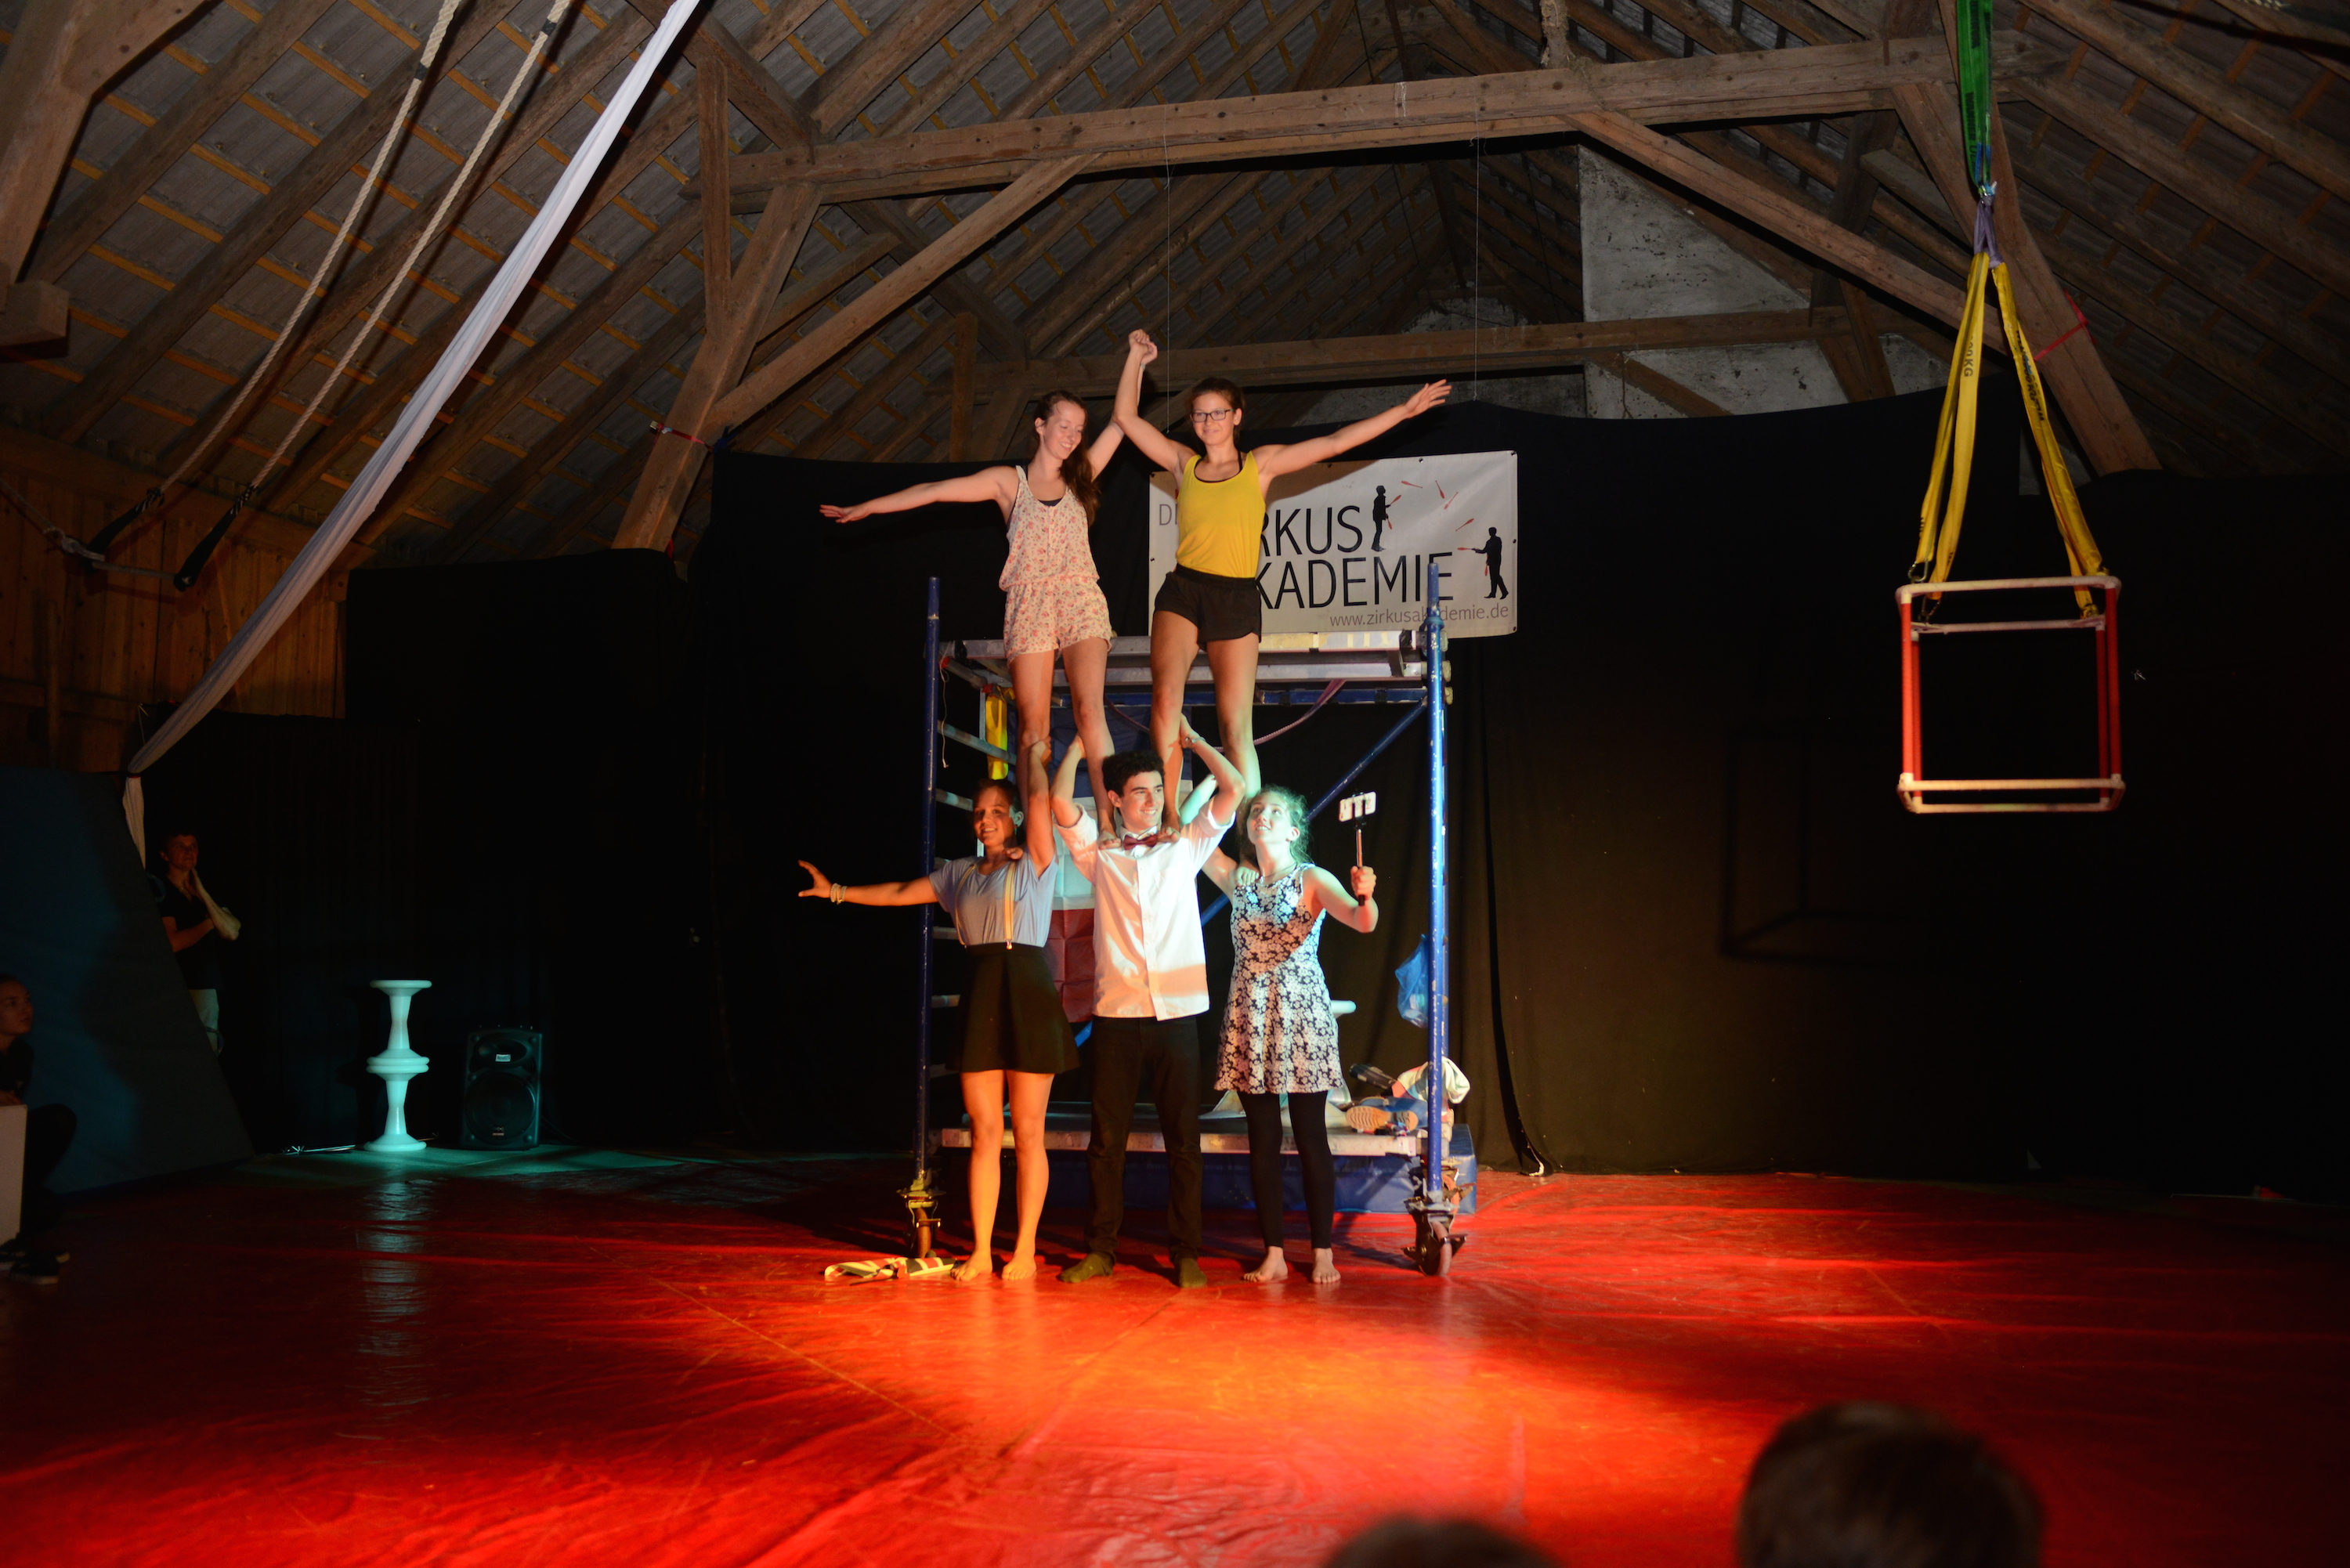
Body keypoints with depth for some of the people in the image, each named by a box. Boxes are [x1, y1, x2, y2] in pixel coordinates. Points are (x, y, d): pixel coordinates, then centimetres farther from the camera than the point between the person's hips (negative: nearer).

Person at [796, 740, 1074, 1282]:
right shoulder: (961, 873, 17)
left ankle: (1025, 1251, 7)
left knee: (1028, 1133, 0)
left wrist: (1033, 757, 6)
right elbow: (901, 893, 26)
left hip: (1028, 993, -4)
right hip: (979, 998, 4)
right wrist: (837, 891, 29)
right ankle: (980, 1252, 8)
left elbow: (1040, 799, -9)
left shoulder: (1034, 862, 3)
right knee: (984, 1132, 4)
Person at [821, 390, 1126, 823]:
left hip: (1081, 601, 0)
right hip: (1029, 605, 0)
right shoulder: (1010, 481, 12)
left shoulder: (1080, 476, 17)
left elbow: (1122, 420, 15)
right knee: (1033, 722, -5)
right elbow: (935, 490, 9)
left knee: (1089, 708, -18)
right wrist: (867, 508, 7)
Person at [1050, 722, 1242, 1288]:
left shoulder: (1186, 847, 12)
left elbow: (1233, 788, 6)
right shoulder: (1098, 853, 10)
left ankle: (1185, 1254, 9)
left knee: (1183, 1139, 2)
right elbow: (1062, 804, -4)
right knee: (1106, 1138, 4)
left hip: (1176, 1013, 0)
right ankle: (1100, 1250, 13)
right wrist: (1081, 743, 9)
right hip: (1116, 1013, 0)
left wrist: (1191, 738, 15)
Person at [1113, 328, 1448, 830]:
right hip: (1182, 591, 1)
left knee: (1237, 725, -3)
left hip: (1237, 600, -1)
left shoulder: (1260, 464, 9)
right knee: (1165, 700, -19)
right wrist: (1137, 359, 15)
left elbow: (1334, 442, 5)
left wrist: (1403, 410, 1)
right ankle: (1169, 817, -16)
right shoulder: (1184, 464, 13)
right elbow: (1127, 418, 15)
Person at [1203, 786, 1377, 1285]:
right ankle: (1274, 1254, 11)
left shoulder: (1312, 879, -2)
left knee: (1310, 1137, -1)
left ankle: (1323, 1253, 7)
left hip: (1301, 1013, -3)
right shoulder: (1237, 879, 9)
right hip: (1250, 1017, 3)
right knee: (1263, 1139, 5)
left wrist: (1366, 895, -39)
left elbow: (1363, 922, -17)